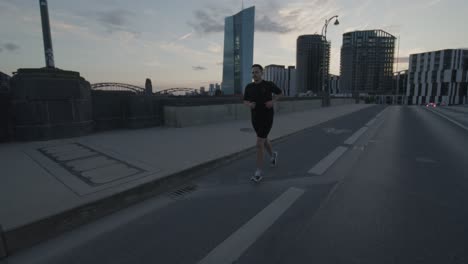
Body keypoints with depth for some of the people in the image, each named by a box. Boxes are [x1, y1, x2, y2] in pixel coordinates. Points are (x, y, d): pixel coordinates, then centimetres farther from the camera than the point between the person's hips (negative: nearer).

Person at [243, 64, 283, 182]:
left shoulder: (269, 84, -8)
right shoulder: (249, 87, 1)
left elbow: (279, 92, 11)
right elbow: (245, 101, 11)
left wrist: (272, 101, -8)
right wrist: (249, 105, -15)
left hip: (267, 118, -5)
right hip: (255, 118, 5)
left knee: (259, 144, -12)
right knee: (264, 139, 23)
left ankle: (259, 171, 0)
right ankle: (273, 154, 54)